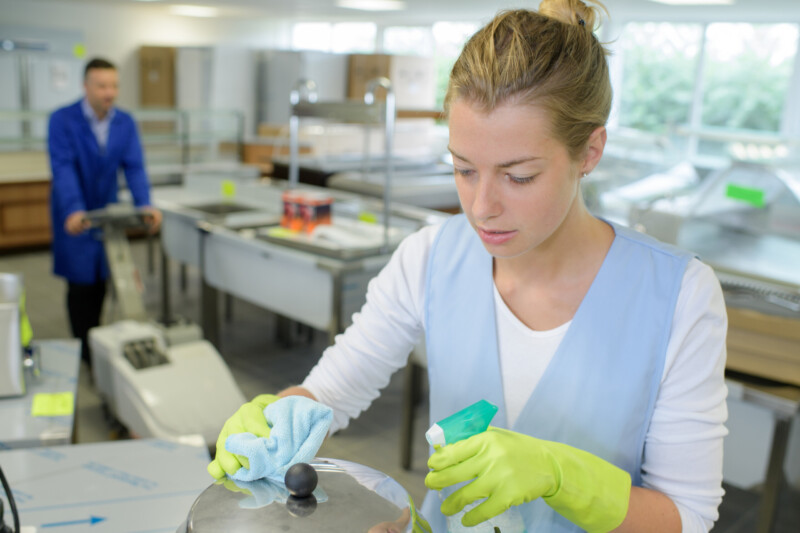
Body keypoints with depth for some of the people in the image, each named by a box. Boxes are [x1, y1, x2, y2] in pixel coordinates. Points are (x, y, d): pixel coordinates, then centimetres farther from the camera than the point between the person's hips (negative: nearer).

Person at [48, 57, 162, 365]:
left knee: (102, 280, 9)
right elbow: (63, 168, -25)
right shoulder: (62, 120, -15)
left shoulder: (125, 122, -4)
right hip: (75, 215, -4)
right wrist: (74, 210, -39)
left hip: (107, 211, 4)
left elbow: (134, 167, -11)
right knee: (81, 282, -1)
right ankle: (86, 353, 10)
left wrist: (144, 205, -27)